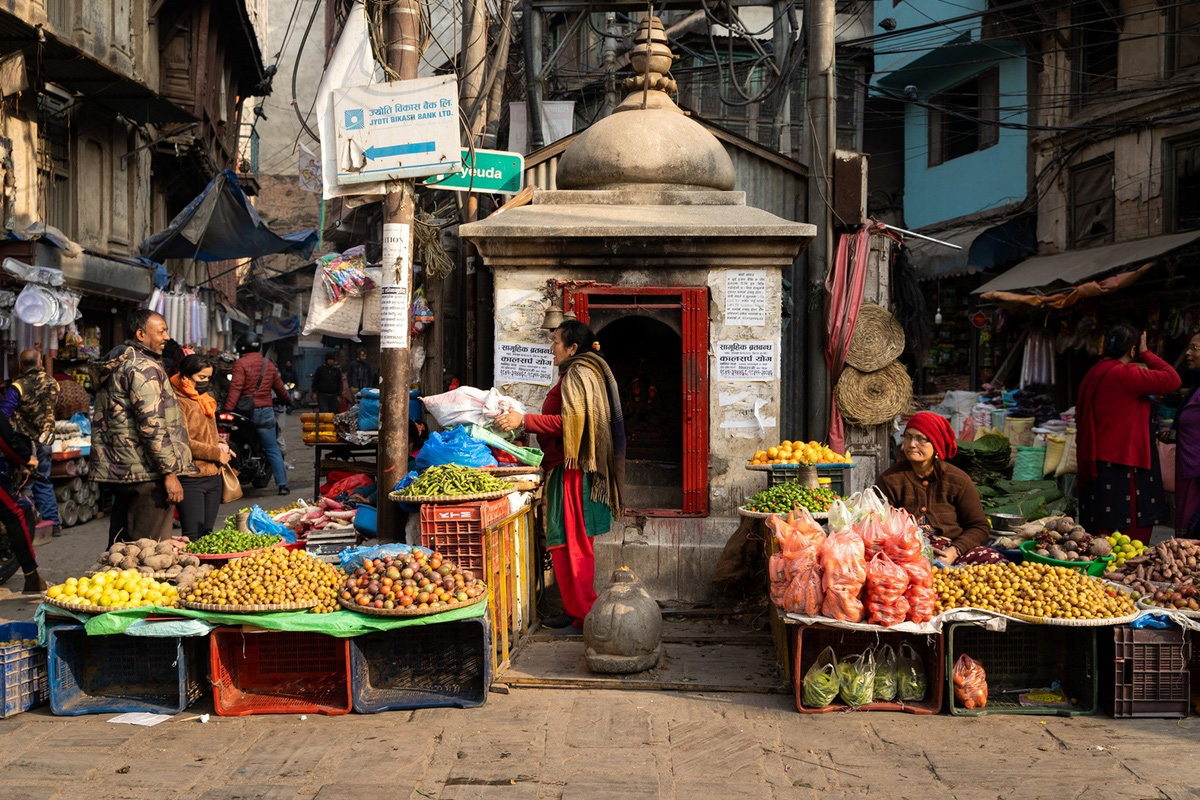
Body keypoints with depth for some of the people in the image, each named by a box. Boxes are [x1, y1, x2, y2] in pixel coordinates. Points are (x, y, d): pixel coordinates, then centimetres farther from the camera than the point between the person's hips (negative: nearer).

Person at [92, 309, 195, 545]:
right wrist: (170, 473, -19)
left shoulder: (115, 366, 19)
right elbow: (151, 424, -21)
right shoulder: (145, 367, -13)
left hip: (117, 471, 10)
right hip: (146, 474, -10)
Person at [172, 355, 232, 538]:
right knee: (194, 536, -10)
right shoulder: (178, 402, -11)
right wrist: (216, 453, -14)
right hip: (191, 479, -9)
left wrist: (220, 445, 3)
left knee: (208, 533, 11)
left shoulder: (205, 401, 18)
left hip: (213, 475, 9)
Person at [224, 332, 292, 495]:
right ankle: (282, 484, 1)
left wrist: (228, 409, -20)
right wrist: (287, 401, 39)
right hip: (266, 411, 4)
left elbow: (235, 388, -16)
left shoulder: (241, 363, -6)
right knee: (272, 449, 7)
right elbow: (279, 387, 21)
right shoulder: (268, 364, 10)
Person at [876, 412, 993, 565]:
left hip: (953, 550, 3)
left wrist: (955, 551, -12)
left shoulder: (958, 480, 9)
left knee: (992, 559, -28)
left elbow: (980, 526, 9)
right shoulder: (889, 479, 4)